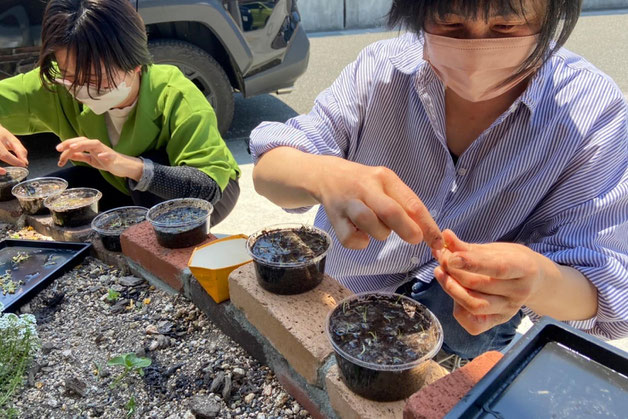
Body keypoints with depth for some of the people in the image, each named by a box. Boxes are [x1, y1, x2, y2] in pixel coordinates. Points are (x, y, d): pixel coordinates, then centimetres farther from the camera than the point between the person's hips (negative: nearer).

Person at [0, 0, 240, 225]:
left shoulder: (176, 96, -34)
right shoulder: (55, 86, -21)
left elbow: (209, 187, -41)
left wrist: (132, 166, -54)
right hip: (122, 187, 5)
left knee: (152, 164, -36)